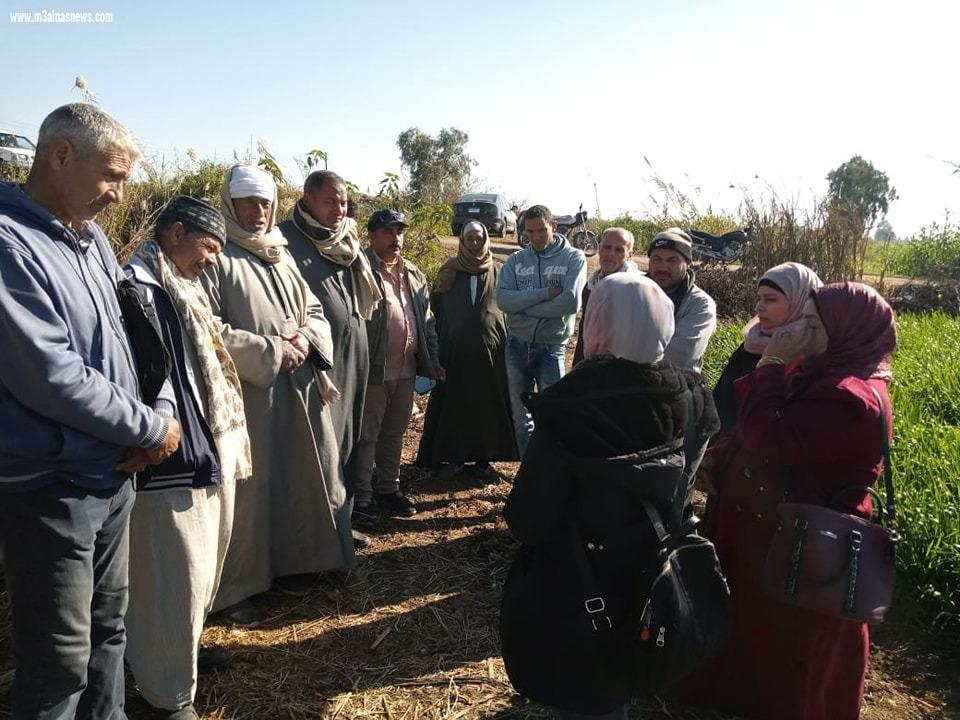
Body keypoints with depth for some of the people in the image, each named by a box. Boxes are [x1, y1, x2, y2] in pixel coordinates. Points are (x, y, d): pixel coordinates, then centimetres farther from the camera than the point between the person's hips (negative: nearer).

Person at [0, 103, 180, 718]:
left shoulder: (93, 239, 7)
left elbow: (126, 340, 12)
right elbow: (51, 378, -25)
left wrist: (155, 422, -5)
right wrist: (155, 429, -13)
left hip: (114, 475, 8)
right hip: (49, 489, -7)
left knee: (108, 629, 21)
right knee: (59, 662, 6)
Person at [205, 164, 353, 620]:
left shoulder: (282, 256, 15)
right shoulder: (216, 258, -7)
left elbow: (314, 310, 17)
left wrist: (306, 340, -4)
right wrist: (269, 352, -16)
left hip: (298, 385, 7)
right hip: (246, 390, -7)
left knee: (297, 477, 12)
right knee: (247, 485, -1)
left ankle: (291, 562, 28)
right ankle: (234, 587, 11)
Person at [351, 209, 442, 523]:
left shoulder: (413, 274, 14)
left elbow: (427, 319, 18)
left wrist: (433, 359, 13)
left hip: (406, 369, 7)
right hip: (373, 369, -7)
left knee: (394, 433, 17)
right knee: (366, 436, 3)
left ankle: (388, 489, 31)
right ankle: (361, 497, 14)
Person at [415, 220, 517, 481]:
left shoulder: (498, 271, 6)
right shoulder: (449, 269, 6)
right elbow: (436, 309, 9)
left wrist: (507, 342, -2)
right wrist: (440, 290, -10)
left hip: (489, 349, 0)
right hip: (454, 349, 0)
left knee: (487, 404, 5)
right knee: (453, 403, 4)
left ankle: (483, 457, 16)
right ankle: (452, 456, 15)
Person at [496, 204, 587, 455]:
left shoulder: (573, 258, -4)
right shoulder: (516, 260, 5)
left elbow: (571, 302, -19)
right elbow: (502, 299, -11)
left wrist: (524, 306, -12)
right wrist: (545, 293, -19)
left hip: (551, 347, -4)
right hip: (517, 346, 4)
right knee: (521, 416, 13)